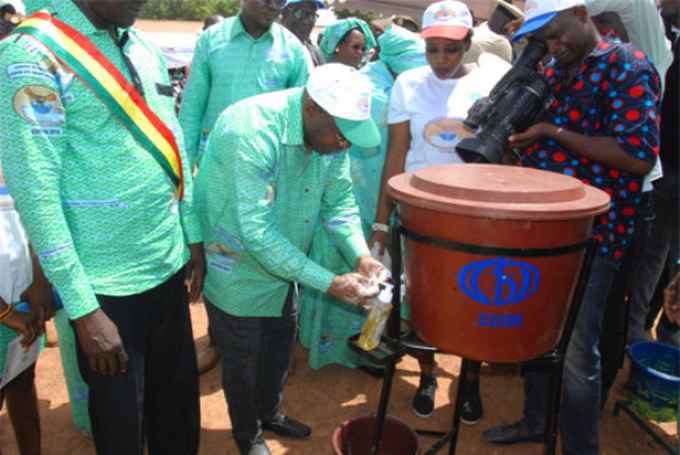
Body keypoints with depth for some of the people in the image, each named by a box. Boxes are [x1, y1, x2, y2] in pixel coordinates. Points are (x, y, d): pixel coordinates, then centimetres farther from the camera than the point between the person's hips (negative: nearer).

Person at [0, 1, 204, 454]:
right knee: (121, 417, 14)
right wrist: (83, 309, -17)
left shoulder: (144, 47, 7)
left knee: (179, 400, 19)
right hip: (108, 285, -5)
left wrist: (193, 236, 11)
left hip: (170, 266, 6)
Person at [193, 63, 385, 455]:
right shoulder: (251, 133, -35)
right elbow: (257, 232, -37)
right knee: (244, 359, 12)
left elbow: (339, 201, -5)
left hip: (281, 263, 7)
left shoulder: (329, 132, -12)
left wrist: (360, 254, -22)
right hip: (237, 266, -7)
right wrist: (328, 282, -34)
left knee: (281, 345, 22)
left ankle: (270, 413, 48)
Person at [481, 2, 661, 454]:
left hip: (591, 233, -7)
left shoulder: (627, 66, -11)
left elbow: (640, 156, -21)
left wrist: (554, 132, -20)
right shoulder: (554, 69, 12)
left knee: (575, 350, 2)